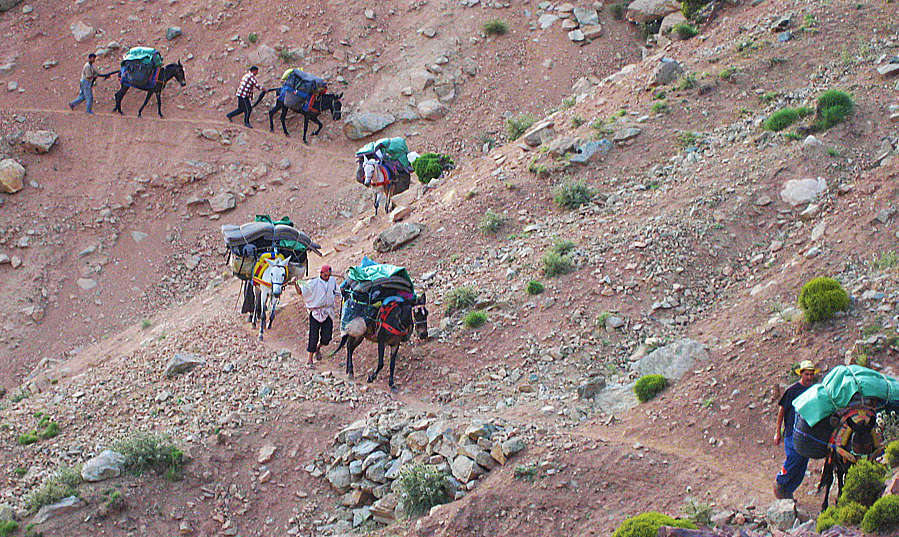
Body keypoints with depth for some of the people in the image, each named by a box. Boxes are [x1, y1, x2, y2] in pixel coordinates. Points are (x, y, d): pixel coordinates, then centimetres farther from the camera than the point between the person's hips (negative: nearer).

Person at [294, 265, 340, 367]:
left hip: (328, 312, 3)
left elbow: (336, 294, 24)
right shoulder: (313, 283, -6)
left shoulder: (333, 281, 6)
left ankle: (318, 348, 33)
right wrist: (295, 284, -19)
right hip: (316, 312, -3)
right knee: (313, 337, -4)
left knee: (326, 337, -1)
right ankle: (310, 360, 5)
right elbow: (301, 292, -3)